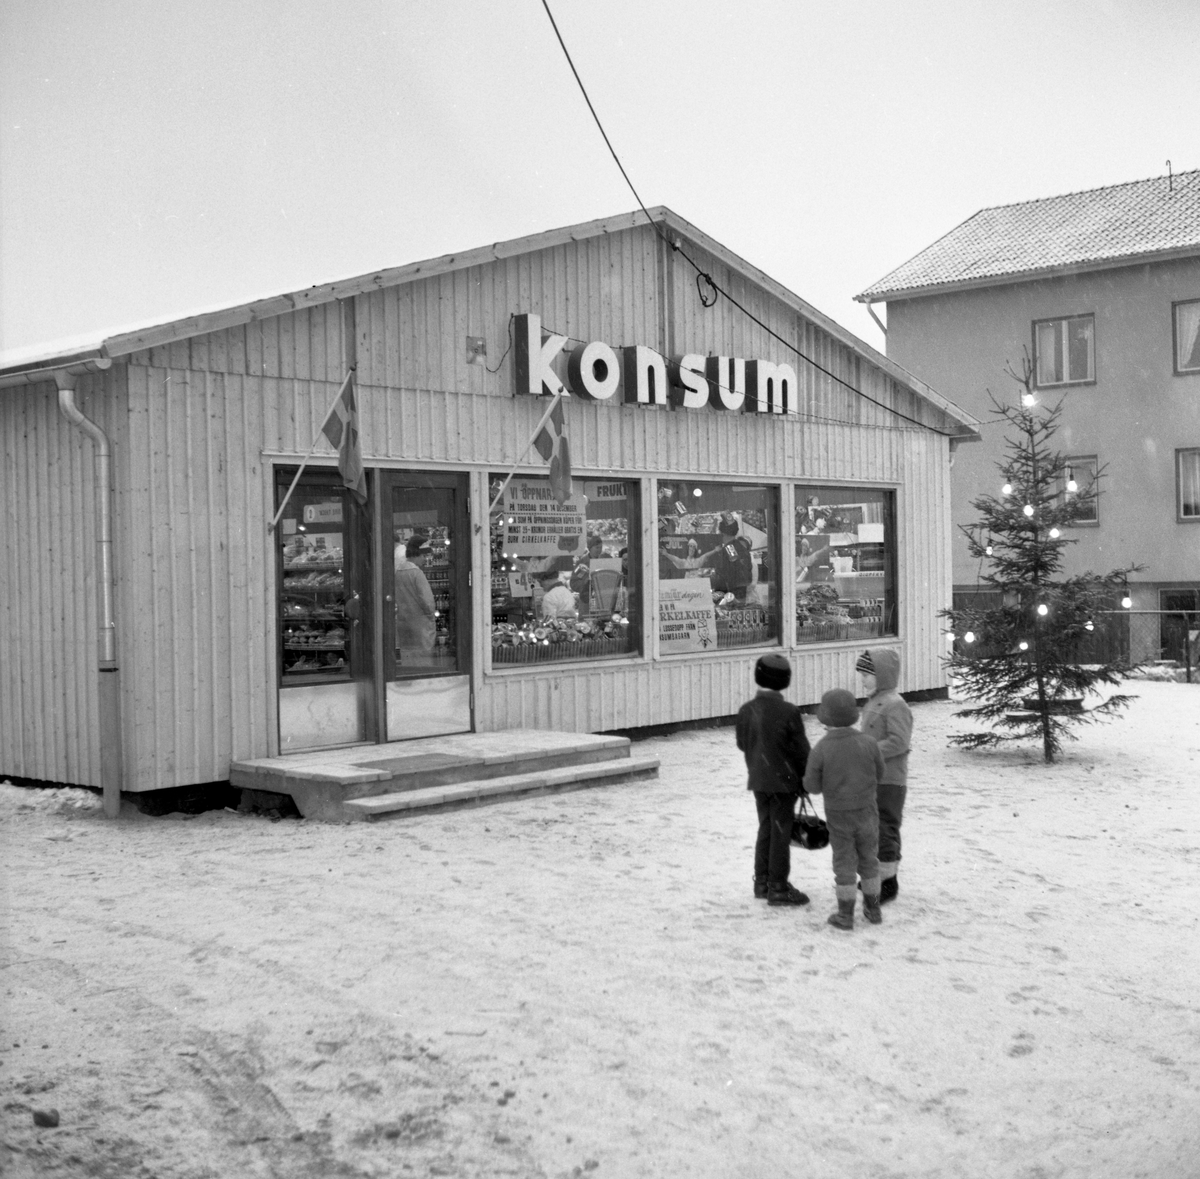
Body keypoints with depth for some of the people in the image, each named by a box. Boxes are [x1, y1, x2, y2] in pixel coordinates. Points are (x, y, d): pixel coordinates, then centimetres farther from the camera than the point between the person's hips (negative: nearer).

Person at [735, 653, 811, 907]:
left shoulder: (746, 710, -3)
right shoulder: (788, 712, -18)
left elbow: (742, 743, 10)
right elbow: (801, 749, -12)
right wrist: (805, 776, 2)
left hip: (758, 779, 5)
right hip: (783, 780, -5)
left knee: (765, 829, 17)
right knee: (781, 833, 2)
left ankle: (762, 882, 24)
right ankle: (778, 888, 6)